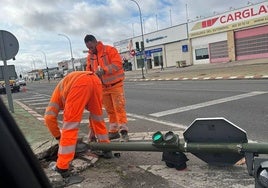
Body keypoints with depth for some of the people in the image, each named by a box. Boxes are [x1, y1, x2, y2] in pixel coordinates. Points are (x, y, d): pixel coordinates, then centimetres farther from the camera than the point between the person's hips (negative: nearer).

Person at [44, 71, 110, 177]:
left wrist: (59, 137, 30)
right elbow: (95, 115, 47)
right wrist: (92, 134, 55)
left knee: (69, 127, 3)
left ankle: (62, 167, 6)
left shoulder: (59, 92, 36)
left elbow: (49, 117, 20)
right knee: (98, 118, 27)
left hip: (79, 84, -5)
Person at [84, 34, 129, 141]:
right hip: (103, 87, 6)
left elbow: (118, 63, -20)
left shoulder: (109, 50, -10)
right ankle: (113, 131, 18)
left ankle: (123, 131, 0)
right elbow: (89, 70, 7)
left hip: (115, 84, -5)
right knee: (110, 110, 10)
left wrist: (104, 70, -31)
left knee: (119, 108, -5)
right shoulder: (90, 56, 9)